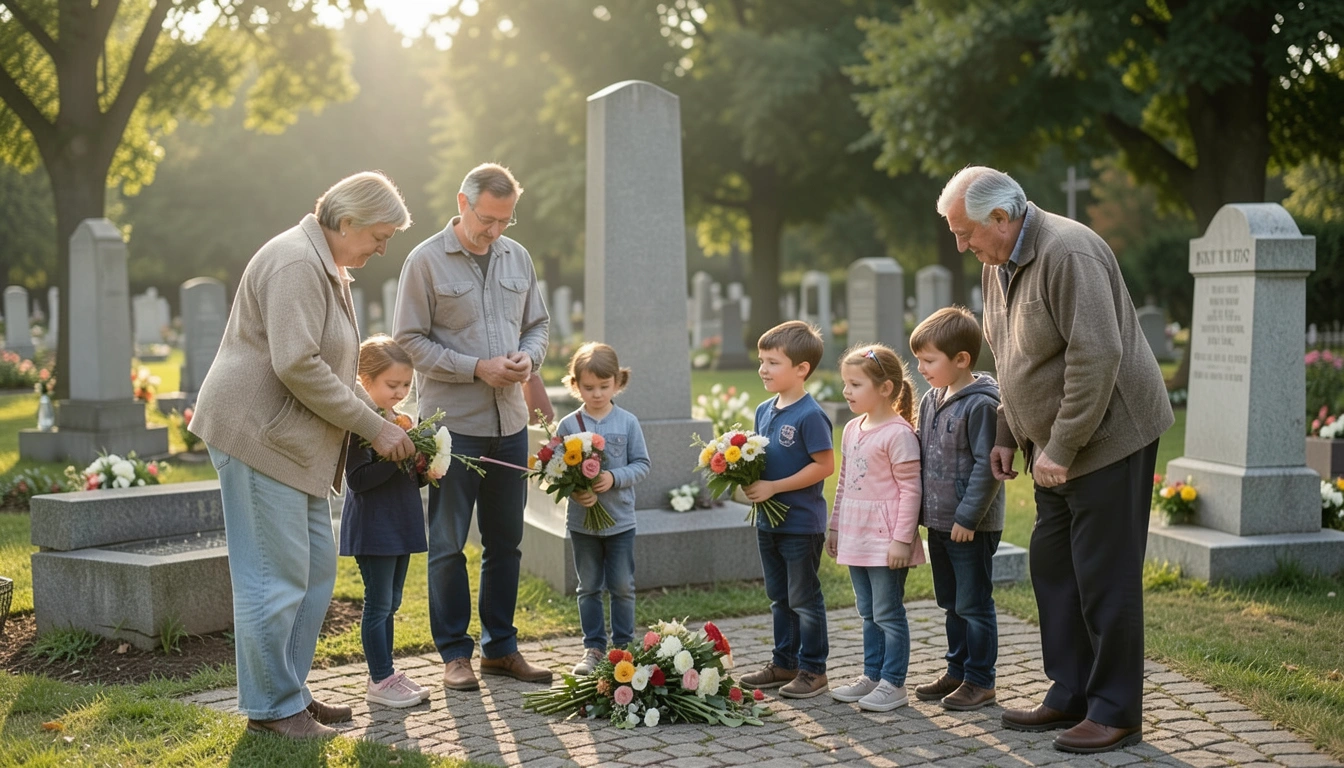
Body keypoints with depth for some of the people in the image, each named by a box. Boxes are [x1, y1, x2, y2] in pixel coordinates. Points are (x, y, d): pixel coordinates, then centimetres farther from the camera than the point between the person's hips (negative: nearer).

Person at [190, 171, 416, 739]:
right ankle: (270, 707, 6)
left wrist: (382, 421, 12)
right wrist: (373, 427, -18)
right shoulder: (295, 262, -16)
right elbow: (297, 365, -25)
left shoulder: (326, 267, 18)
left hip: (293, 443, 11)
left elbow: (332, 365, 24)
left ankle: (292, 690, 22)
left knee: (316, 567, 12)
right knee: (276, 576, -5)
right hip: (257, 434, -11)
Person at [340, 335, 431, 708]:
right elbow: (357, 480, -21)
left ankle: (385, 674, 22)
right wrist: (396, 460, -26)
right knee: (378, 603, -2)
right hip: (372, 527, -8)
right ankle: (380, 681, 6)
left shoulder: (402, 420, 12)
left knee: (389, 603, 14)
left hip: (400, 523, 8)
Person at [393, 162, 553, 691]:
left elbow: (537, 324, 18)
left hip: (510, 423, 5)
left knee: (505, 541, 12)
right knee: (449, 543, 3)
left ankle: (500, 647, 23)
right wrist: (478, 368, -16)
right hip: (453, 423, -5)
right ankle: (455, 652, 14)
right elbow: (410, 342, -8)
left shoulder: (517, 257, 10)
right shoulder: (426, 261, -6)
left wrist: (529, 358, -4)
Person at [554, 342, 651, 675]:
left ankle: (624, 646, 20)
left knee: (622, 587, 8)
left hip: (620, 520, 0)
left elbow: (642, 465, -3)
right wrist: (574, 491, -23)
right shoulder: (567, 425, -5)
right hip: (582, 521, 1)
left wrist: (614, 478, -20)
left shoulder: (627, 422, -5)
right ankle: (594, 648, 21)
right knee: (589, 588, 11)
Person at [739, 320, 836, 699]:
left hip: (801, 523, -8)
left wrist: (773, 487, -21)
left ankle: (813, 670, 14)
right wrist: (747, 479, -4)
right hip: (768, 522, 8)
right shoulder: (764, 410, 8)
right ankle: (783, 664, 29)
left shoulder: (810, 415, -17)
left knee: (804, 598, 3)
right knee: (779, 597, 18)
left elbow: (824, 465, -20)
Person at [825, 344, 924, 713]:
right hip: (856, 538, 8)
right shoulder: (852, 429, 10)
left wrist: (902, 539, -18)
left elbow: (910, 489, -16)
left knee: (888, 613, 0)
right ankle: (871, 675, 25)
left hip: (886, 541, -8)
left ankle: (893, 683, 8)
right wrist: (836, 527, 18)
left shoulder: (898, 433, -15)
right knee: (869, 613, 16)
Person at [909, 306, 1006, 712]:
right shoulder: (931, 400, 8)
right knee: (951, 603, 18)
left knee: (974, 604, 1)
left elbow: (988, 466, -19)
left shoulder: (981, 404, -17)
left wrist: (968, 516, -20)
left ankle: (980, 681, 12)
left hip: (972, 526, -8)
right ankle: (957, 671, 29)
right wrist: (922, 509, 12)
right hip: (938, 522, 8)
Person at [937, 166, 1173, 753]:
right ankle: (1070, 696, 24)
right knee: (1052, 568, 13)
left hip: (1108, 436, -10)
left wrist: (1061, 448, -23)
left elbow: (1097, 357, -27)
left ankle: (1116, 714, 6)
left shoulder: (1068, 254, -22)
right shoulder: (996, 264, 9)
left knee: (1105, 578, -4)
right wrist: (1007, 435, 12)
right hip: (1055, 447, 10)